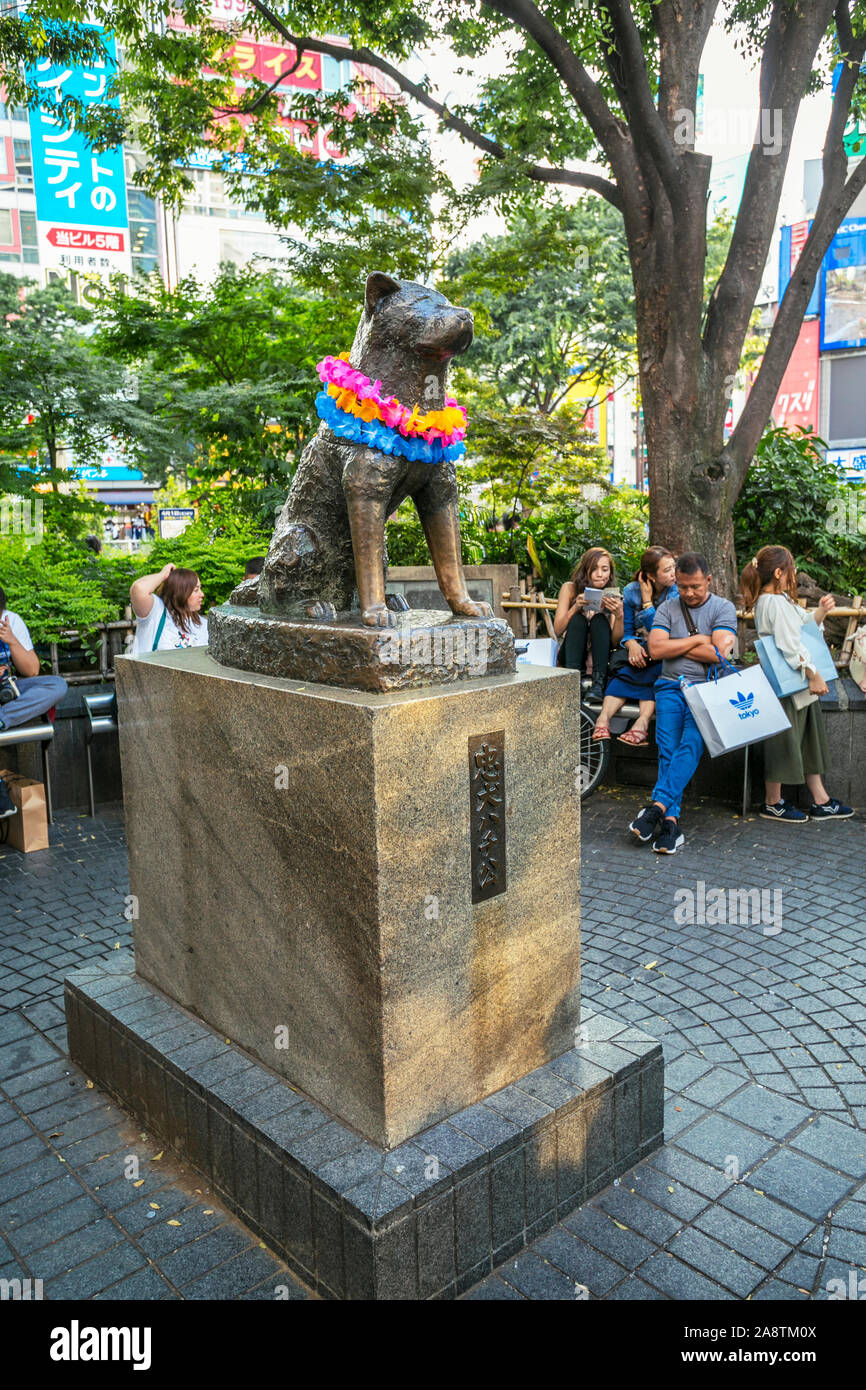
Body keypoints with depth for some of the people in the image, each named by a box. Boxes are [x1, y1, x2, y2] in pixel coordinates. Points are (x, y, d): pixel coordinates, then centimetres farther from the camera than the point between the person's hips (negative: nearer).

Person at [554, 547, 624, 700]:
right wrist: (575, 607, -28)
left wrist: (619, 615, -29)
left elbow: (615, 641, -11)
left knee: (600, 620, -25)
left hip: (599, 657, 1)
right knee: (578, 619, -25)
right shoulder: (570, 588, -6)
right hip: (571, 656, -1)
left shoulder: (613, 597, -5)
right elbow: (557, 631, -12)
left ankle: (598, 683, -34)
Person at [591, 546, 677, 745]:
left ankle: (642, 722, -50)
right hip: (638, 649, 2)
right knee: (624, 671, -29)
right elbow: (626, 630, 5)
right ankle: (604, 717, -45)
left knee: (650, 673, -33)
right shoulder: (631, 591, 3)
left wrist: (647, 600, -10)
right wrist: (632, 644, -17)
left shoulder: (676, 593, -6)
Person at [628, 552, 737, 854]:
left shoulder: (724, 608, 6)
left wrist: (674, 645, -1)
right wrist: (698, 640, -2)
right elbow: (655, 650, -1)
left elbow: (718, 653, -8)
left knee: (691, 744, -27)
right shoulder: (667, 609, 13)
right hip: (671, 686, 2)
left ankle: (657, 806, -34)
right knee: (667, 749, -19)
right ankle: (670, 822, -24)